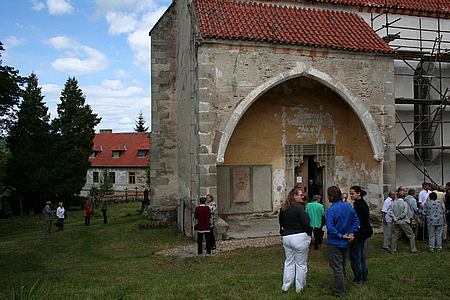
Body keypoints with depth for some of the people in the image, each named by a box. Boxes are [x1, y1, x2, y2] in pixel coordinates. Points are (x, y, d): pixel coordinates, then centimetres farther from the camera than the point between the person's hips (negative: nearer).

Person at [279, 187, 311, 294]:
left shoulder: (283, 208, 7)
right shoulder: (299, 208, -16)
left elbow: (281, 220, 18)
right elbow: (306, 224, -16)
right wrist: (309, 235, -1)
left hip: (286, 237, 7)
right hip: (300, 238, -7)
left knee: (289, 261, 18)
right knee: (301, 264, 7)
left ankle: (285, 286, 23)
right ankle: (299, 288, 16)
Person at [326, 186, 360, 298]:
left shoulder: (331, 210, -21)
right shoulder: (349, 207, -1)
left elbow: (330, 228, -27)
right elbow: (356, 221, 3)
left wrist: (342, 236, -18)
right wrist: (351, 233, -2)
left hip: (335, 243, -7)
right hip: (346, 243, 7)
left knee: (337, 267, 4)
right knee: (342, 266, 23)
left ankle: (341, 292, 10)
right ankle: (342, 287, 37)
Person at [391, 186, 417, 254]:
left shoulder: (393, 202, -4)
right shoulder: (404, 203, -12)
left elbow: (392, 212, -7)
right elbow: (404, 213, -16)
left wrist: (395, 219, -9)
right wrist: (398, 218, -8)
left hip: (395, 222, 4)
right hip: (403, 222, -4)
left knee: (395, 236, 10)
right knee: (411, 235, 11)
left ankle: (393, 250, 12)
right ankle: (413, 249, 14)